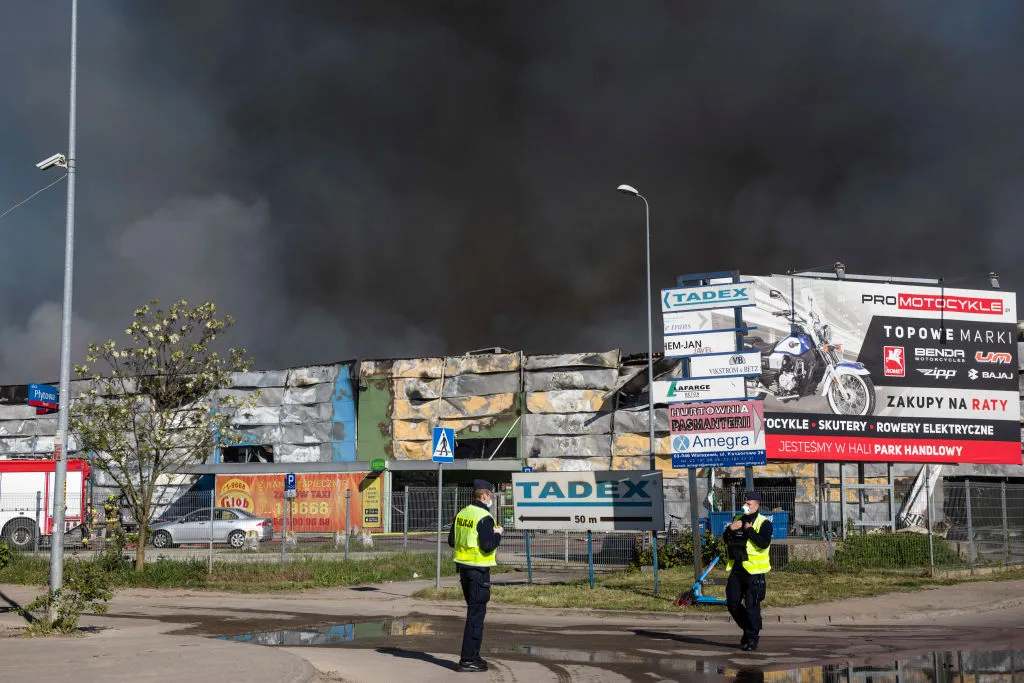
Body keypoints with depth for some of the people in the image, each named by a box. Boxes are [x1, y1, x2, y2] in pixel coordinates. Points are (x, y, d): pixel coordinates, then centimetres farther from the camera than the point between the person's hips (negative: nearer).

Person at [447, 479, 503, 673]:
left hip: (463, 567, 9)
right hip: (479, 570, -9)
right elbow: (488, 546, -22)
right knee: (476, 615, -3)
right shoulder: (485, 518, -16)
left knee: (474, 611, 19)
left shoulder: (461, 514, 9)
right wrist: (497, 534, -6)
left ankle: (472, 656, 25)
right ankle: (468, 660, -3)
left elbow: (451, 541, 13)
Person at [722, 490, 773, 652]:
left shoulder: (764, 523, -5)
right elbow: (726, 540, 14)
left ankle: (752, 637, 5)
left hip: (754, 570, -6)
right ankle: (747, 628, 27)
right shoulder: (738, 519, 14)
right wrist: (730, 529, -6)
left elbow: (763, 543, -21)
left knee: (752, 605, -6)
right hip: (736, 569, 6)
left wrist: (749, 529, -16)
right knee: (732, 603, 7)